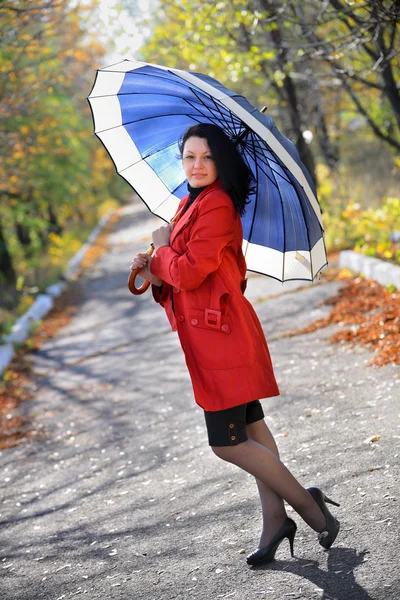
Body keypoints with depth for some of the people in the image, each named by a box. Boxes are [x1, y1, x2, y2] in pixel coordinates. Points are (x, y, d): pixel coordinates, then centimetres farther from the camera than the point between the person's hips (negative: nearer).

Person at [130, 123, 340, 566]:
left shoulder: (217, 205, -15)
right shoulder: (190, 205, 16)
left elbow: (190, 272, -21)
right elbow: (179, 282, 20)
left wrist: (162, 248, -3)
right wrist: (153, 274, 1)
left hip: (221, 335, -10)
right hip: (210, 334, 10)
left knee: (228, 443, -7)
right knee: (251, 429, 13)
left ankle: (308, 506, 5)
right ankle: (274, 521, 21)